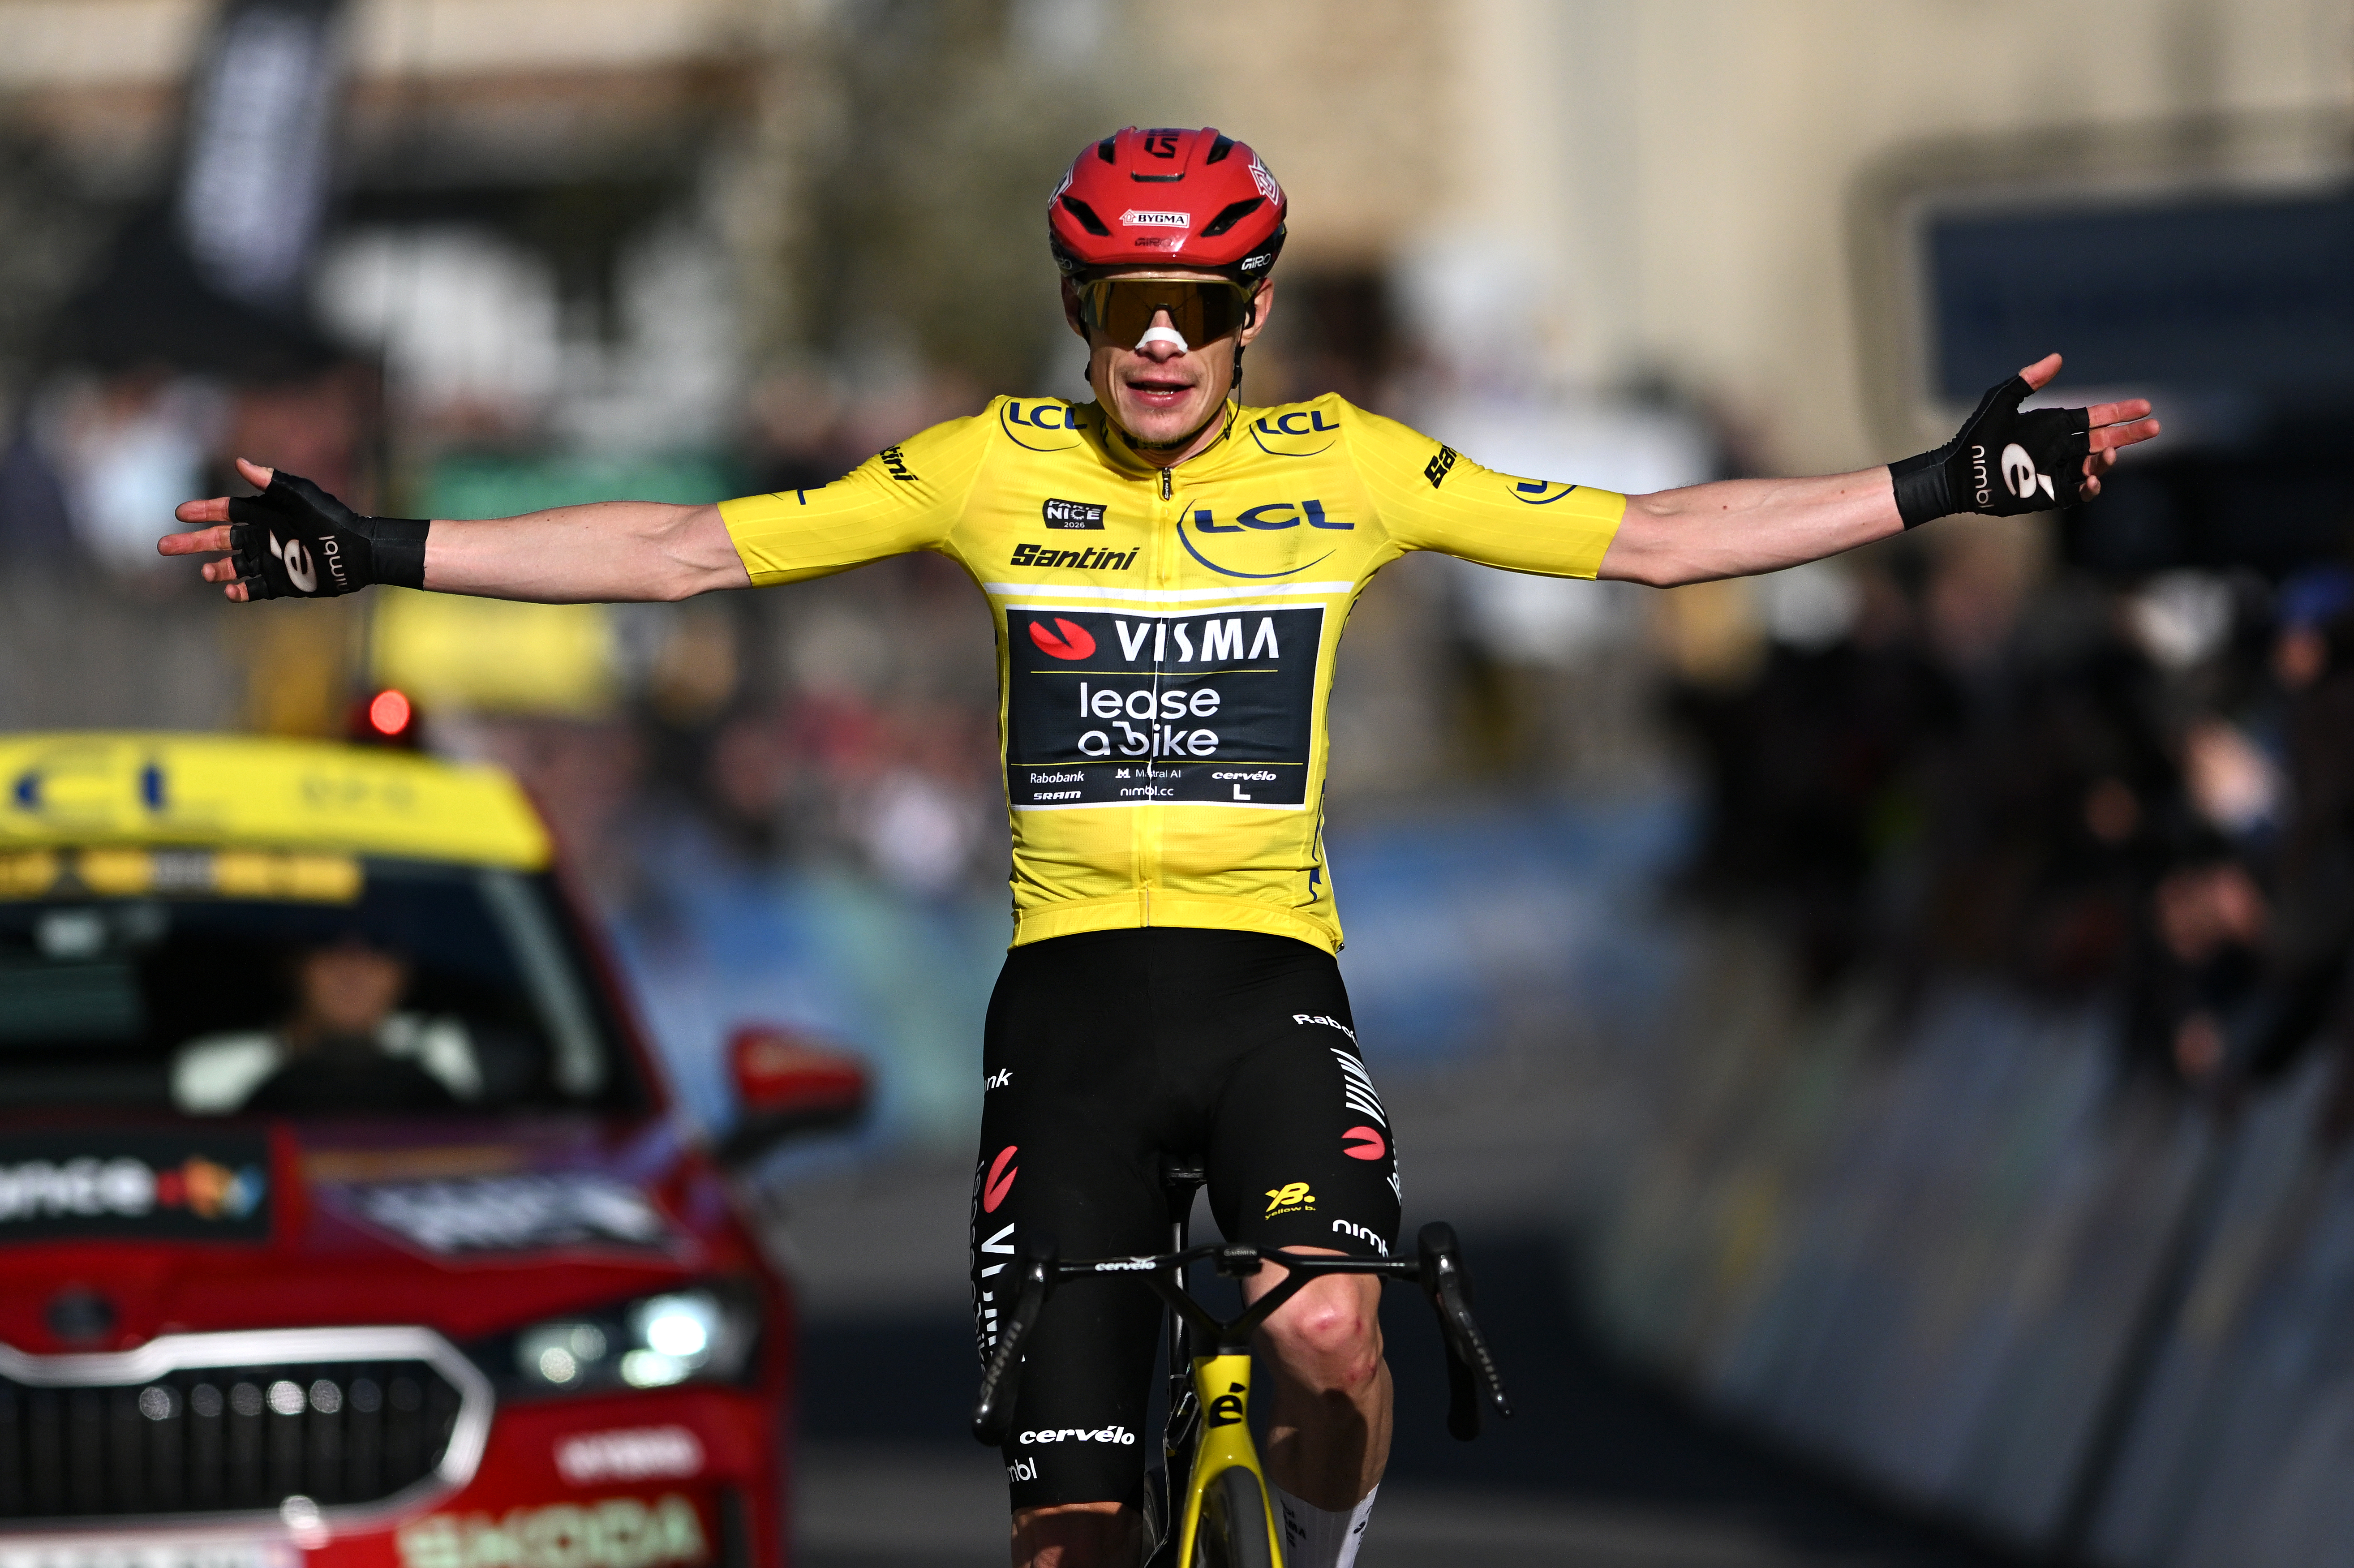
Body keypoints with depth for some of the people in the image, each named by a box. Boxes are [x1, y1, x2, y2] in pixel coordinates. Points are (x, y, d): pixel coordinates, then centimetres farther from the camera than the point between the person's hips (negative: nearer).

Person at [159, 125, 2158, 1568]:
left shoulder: (1349, 466, 2)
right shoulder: (995, 468, 1)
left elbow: (1644, 539, 2)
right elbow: (696, 550, 0)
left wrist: (1951, 483, -5)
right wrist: (374, 551, -7)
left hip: (1270, 972, 0)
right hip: (1073, 991, 0)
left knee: (1329, 1336, -30)